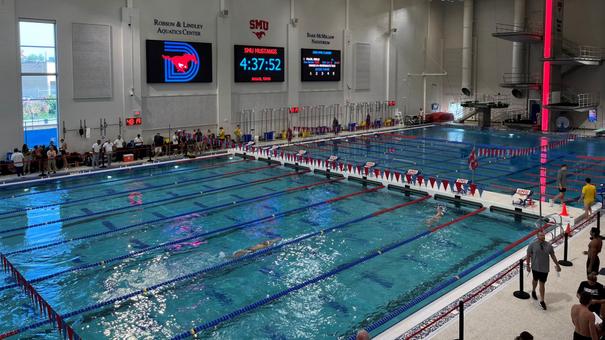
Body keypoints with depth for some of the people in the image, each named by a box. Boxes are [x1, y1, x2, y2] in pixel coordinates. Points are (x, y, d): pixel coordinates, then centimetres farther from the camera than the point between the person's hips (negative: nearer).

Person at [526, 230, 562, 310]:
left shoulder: (549, 246, -7)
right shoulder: (532, 245, -13)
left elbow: (553, 256, 4)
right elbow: (528, 256, -5)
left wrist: (557, 265, 9)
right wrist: (528, 266, -4)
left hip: (544, 268, 0)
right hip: (535, 267, 0)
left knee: (542, 284, 2)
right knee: (535, 280, 22)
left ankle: (542, 301, 11)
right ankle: (533, 291, 52)